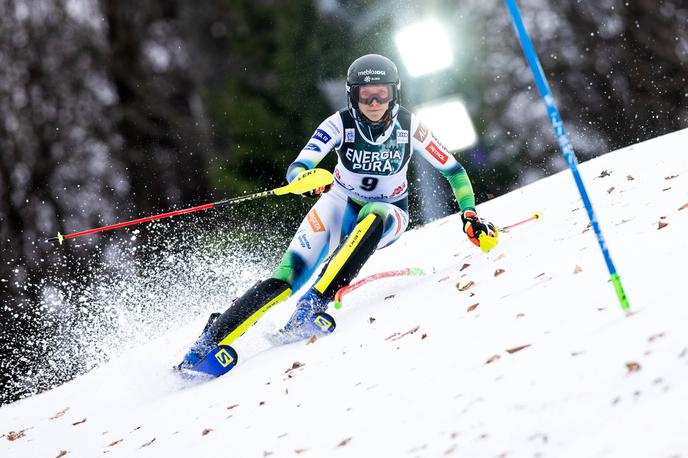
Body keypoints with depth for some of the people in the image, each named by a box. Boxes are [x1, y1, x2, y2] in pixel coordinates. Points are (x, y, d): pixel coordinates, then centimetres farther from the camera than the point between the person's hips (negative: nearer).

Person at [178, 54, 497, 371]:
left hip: (388, 216, 0)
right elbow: (296, 169, -24)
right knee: (287, 279, -22)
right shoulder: (340, 124, -15)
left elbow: (452, 169, -2)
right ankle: (211, 339, -24)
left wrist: (470, 214, -12)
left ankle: (317, 301, -45)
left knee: (373, 216, -40)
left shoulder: (409, 126, -13)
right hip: (342, 204, 0)